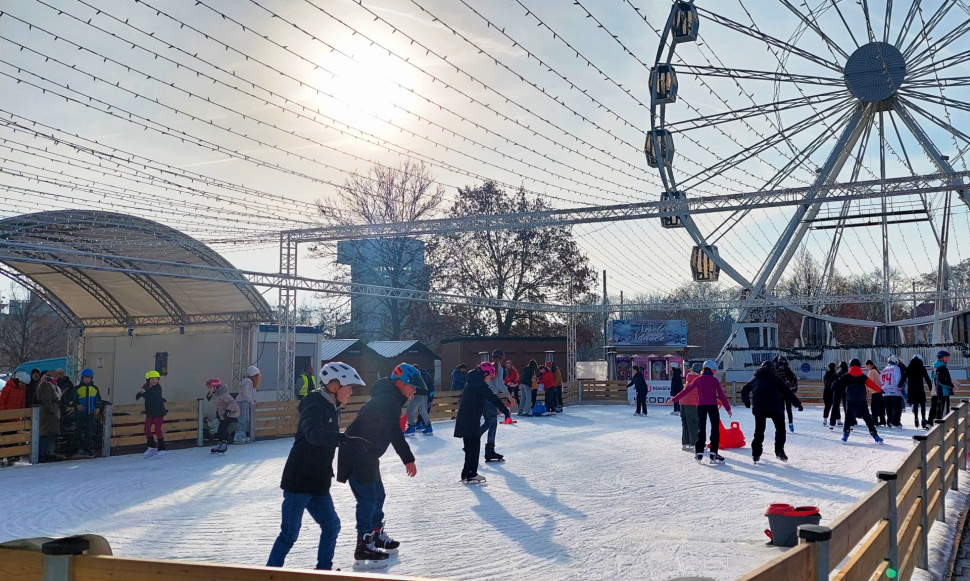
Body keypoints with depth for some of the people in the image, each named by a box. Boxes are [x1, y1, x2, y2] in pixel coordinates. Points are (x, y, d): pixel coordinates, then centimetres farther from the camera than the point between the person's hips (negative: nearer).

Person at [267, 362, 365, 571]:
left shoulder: (333, 409, 11)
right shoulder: (315, 405, -16)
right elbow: (313, 434, -36)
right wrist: (341, 438, -46)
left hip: (319, 483, 9)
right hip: (299, 481, -9)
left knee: (331, 525, 12)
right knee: (290, 533, -3)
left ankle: (324, 569, 26)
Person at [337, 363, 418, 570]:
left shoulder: (391, 399, 13)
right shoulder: (387, 400, -21)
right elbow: (394, 433, -27)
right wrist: (408, 459, -26)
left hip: (366, 454, 11)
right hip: (357, 454, -11)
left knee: (378, 495, 20)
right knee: (368, 499, -9)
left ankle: (376, 534, 37)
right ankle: (363, 548, -6)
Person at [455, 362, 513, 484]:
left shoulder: (472, 382, 16)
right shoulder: (480, 384, -14)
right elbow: (493, 398, -21)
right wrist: (506, 412, -23)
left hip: (464, 420, 9)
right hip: (471, 420, -9)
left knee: (471, 447, 15)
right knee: (474, 446, -3)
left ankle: (467, 474, 19)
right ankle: (470, 475, -1)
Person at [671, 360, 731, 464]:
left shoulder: (698, 380, 8)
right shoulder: (714, 380, 4)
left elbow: (686, 391, 10)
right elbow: (721, 394, 0)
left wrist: (675, 399, 17)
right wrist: (728, 408, 4)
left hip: (701, 406, 2)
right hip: (712, 406, -2)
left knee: (701, 429, 9)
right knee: (715, 429, 2)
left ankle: (699, 453, 4)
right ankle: (713, 453, -5)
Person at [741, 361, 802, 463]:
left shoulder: (755, 379, 22)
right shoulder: (775, 378, 12)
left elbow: (744, 390, 25)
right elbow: (787, 391, 6)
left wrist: (746, 401, 43)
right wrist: (797, 404, 9)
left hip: (758, 408, 3)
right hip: (774, 406, -3)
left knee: (759, 430, 8)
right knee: (780, 428, 11)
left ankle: (756, 454, 2)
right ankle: (779, 451, -1)